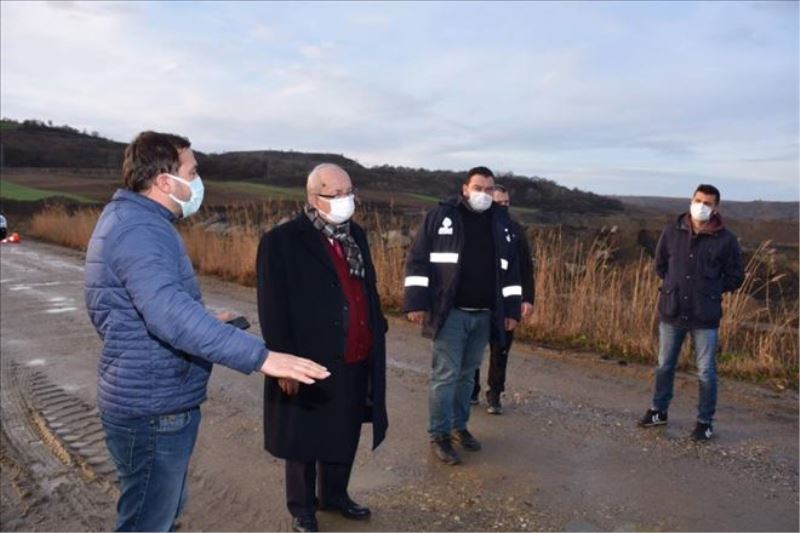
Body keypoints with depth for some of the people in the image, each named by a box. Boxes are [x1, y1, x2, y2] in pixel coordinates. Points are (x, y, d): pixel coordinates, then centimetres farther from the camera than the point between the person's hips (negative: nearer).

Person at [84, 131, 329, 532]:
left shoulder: (134, 220, 11)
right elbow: (171, 314, -38)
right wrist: (260, 356, -42)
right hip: (153, 409, -10)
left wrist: (208, 325, 27)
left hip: (158, 401, 10)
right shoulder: (139, 230, -23)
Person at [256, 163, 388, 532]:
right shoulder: (282, 241, -14)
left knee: (345, 435, 21)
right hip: (311, 362, -6)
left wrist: (376, 335, 12)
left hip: (356, 361, 7)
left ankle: (335, 495, 44)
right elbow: (274, 310, -16)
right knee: (305, 439, 13)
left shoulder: (356, 235, 9)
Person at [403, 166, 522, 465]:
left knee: (467, 374, 15)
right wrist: (416, 302, -12)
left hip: (484, 315, 4)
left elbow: (511, 269, 13)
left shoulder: (502, 223, 9)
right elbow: (418, 260, -6)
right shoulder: (441, 216, -4)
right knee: (446, 375, -1)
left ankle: (459, 426, 30)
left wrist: (511, 310, 10)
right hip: (450, 313, -4)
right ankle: (439, 435, 12)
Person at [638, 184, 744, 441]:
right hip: (671, 312, 3)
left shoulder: (726, 239, -6)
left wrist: (709, 290, -3)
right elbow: (660, 264, 14)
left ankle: (705, 421, 23)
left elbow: (735, 277, 3)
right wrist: (675, 285, 5)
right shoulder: (673, 232, 1)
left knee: (706, 372, 7)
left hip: (705, 317, -2)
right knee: (664, 366, 15)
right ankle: (659, 411, 32)